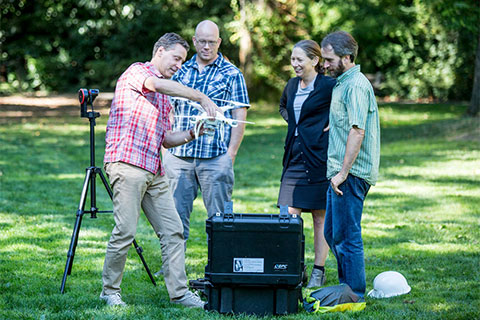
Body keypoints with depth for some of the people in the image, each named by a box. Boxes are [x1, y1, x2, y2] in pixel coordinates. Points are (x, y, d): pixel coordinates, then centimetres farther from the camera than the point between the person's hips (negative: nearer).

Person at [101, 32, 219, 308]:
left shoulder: (165, 98, 26)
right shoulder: (136, 72, 1)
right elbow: (157, 84, -22)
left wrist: (191, 134, 4)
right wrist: (202, 98, -23)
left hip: (154, 170, 9)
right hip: (127, 164, -9)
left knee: (172, 231, 2)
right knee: (125, 231, -8)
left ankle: (179, 291, 6)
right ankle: (110, 291, 4)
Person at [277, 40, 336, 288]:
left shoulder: (328, 86, -9)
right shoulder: (292, 85, 12)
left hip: (319, 158, -6)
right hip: (295, 156, 6)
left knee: (320, 217, 2)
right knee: (289, 216, 0)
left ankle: (318, 272, 10)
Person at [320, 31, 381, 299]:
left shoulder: (356, 85, -15)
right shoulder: (343, 83, 17)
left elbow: (357, 131, -22)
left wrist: (343, 172, -23)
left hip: (351, 174, -11)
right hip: (341, 171, 11)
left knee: (347, 236, -6)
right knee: (332, 233, 16)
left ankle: (355, 296, 0)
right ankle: (347, 287, 24)